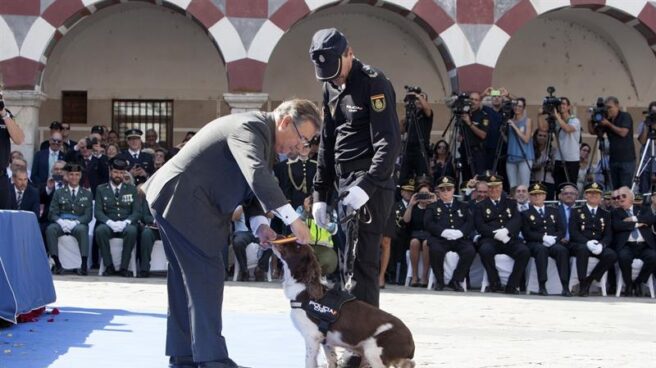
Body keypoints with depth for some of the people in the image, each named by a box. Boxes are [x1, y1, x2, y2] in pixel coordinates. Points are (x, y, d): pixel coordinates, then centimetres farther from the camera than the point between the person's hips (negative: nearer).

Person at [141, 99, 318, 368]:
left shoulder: (262, 136, 13)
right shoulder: (251, 126, -19)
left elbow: (250, 185, 13)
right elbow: (256, 175, -35)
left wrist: (259, 224, -6)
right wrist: (292, 219, -38)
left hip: (178, 202, 11)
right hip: (183, 202, -11)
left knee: (188, 280, 13)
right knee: (206, 276, -11)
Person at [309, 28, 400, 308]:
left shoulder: (373, 83, -11)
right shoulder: (331, 88, 15)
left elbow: (389, 143, -17)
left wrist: (366, 187, -27)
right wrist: (320, 194, 13)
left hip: (370, 188, -8)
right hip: (343, 187, 8)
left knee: (361, 261, -11)